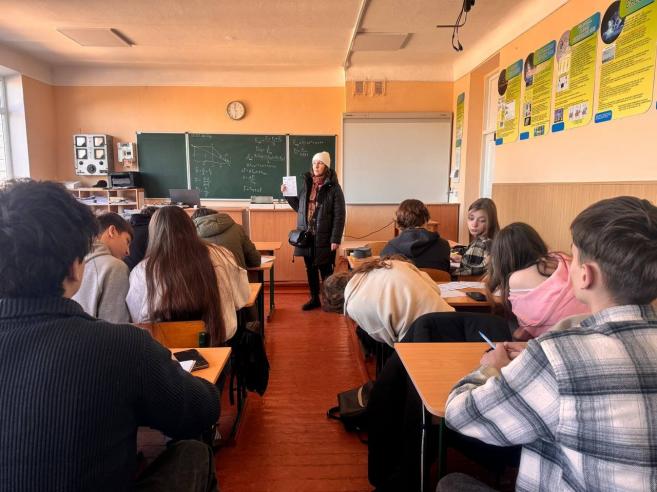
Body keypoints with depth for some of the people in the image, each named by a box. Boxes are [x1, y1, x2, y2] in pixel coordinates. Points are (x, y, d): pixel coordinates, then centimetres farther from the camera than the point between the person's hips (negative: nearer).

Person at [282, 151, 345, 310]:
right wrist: (287, 194, 2)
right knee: (310, 269, 13)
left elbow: (339, 215, -11)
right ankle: (314, 299, 27)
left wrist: (335, 239, -15)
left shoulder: (333, 187, -8)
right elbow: (299, 207, 14)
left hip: (324, 237, -5)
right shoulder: (306, 183, 8)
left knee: (325, 270, 4)